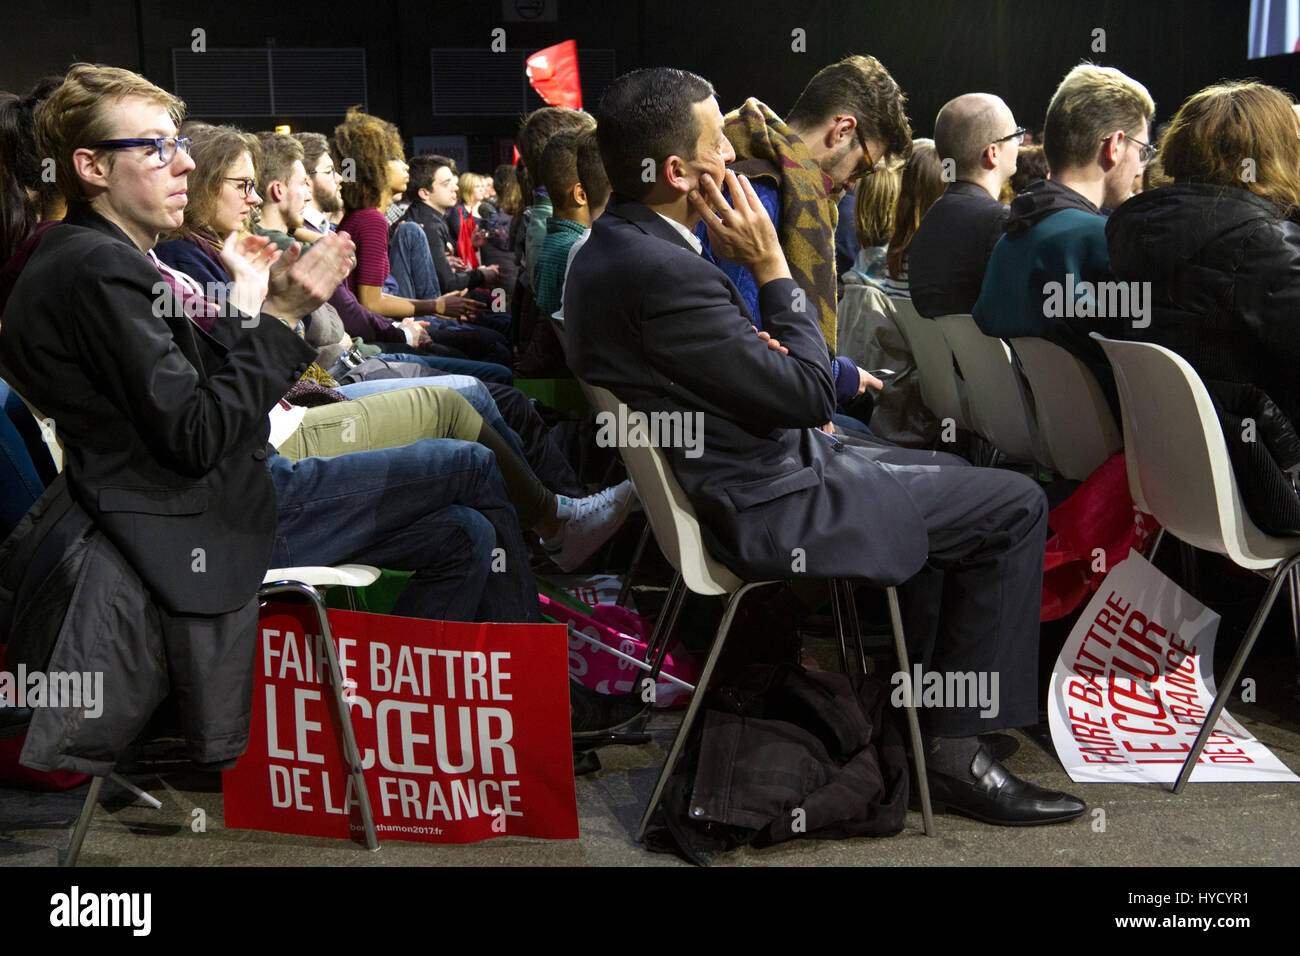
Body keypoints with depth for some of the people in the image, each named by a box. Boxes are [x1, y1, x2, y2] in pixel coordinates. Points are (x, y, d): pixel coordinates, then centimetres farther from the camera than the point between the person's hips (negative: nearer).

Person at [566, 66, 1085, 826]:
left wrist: (766, 348, 0)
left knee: (942, 473, 28)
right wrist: (769, 264, -14)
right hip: (762, 512, -11)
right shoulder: (661, 271, -28)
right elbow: (812, 392, -21)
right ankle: (958, 750, 2)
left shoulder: (608, 250, 5)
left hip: (725, 477, 11)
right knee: (1015, 506, -3)